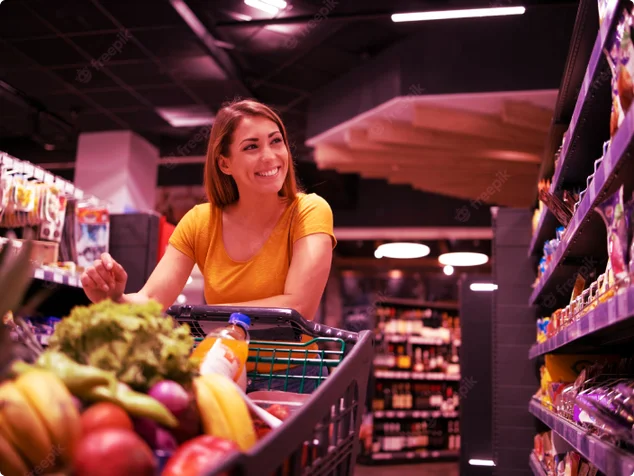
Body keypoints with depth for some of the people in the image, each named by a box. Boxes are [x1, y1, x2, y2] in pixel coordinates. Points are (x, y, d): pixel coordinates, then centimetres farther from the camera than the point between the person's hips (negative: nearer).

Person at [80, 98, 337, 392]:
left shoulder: (309, 211, -10)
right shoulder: (200, 222, 0)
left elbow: (299, 306, -22)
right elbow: (150, 303, -7)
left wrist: (203, 314, -14)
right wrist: (116, 298, -29)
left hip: (291, 381, -2)